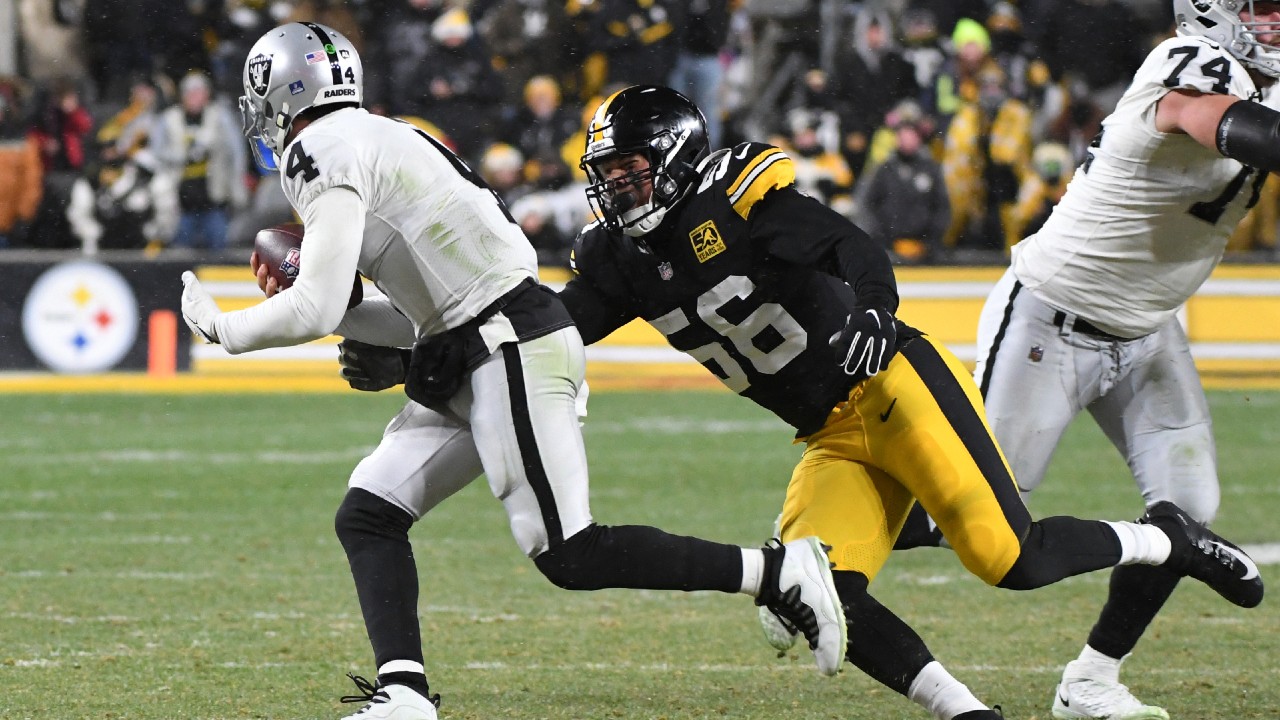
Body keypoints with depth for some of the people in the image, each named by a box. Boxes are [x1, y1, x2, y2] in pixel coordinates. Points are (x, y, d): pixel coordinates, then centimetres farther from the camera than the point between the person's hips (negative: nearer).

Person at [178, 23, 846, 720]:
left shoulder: (325, 154, -11)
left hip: (513, 346, -10)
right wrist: (300, 294, 19)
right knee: (367, 516, 5)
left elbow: (314, 311, -16)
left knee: (569, 554, -10)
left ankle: (781, 573, -6)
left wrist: (222, 327, 1)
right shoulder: (377, 143, 19)